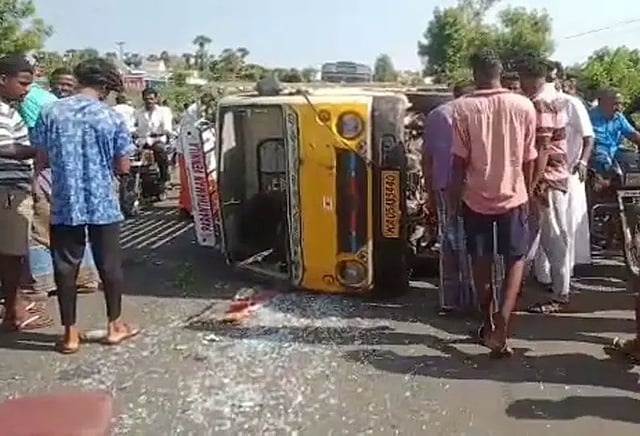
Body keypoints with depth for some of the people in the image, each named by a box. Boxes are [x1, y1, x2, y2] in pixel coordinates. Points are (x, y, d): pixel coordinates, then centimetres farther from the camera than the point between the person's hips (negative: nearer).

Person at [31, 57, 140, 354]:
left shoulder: (50, 113, -3)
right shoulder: (112, 118, -7)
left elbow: (41, 161, 2)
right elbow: (123, 167, -3)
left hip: (64, 205, 1)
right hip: (104, 204, -1)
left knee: (65, 268, 9)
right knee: (109, 265, 11)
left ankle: (70, 334, 15)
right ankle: (114, 326, 23)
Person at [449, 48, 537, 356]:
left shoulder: (464, 108, -9)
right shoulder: (524, 106, -3)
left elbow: (460, 161, -9)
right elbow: (528, 159, 1)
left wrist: (454, 198, 2)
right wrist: (526, 193, 15)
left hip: (476, 197, 0)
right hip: (513, 195, 1)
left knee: (481, 262, 14)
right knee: (516, 259, 13)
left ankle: (489, 325, 26)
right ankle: (502, 319, -5)